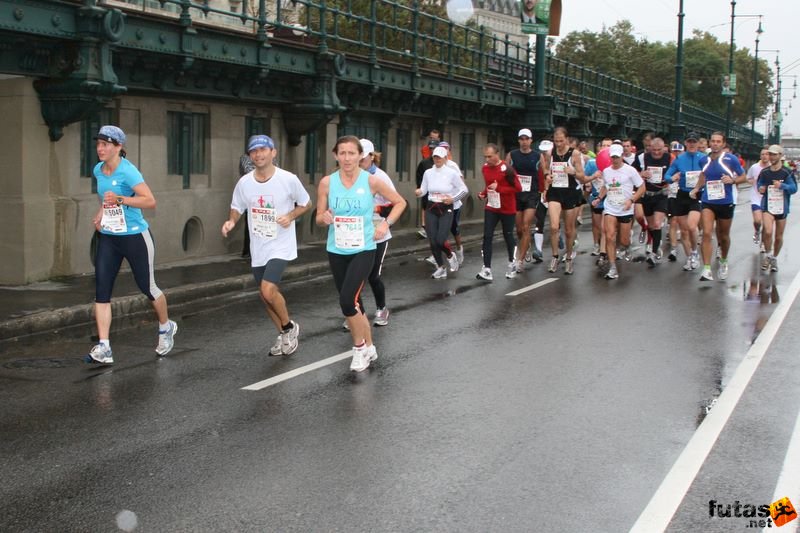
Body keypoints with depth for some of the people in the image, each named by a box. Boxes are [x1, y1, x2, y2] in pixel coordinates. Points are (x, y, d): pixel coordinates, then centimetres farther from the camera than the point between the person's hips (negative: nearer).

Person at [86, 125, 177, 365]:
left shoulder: (127, 171, -17)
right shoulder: (98, 170, 6)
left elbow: (150, 201, -25)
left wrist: (119, 199, -33)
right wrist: (101, 213, 11)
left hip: (135, 236, -6)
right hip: (108, 237, 6)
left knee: (147, 287, 6)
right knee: (101, 290, -6)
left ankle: (166, 328, 35)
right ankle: (103, 348, -7)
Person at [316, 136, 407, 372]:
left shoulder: (371, 181, -8)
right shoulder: (327, 183, -3)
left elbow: (400, 202, 5)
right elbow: (318, 219, 4)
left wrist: (386, 224, -7)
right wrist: (325, 218, -18)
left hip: (363, 250, -3)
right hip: (336, 251, 3)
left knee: (347, 300, -18)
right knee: (351, 302, 11)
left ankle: (359, 347, 6)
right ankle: (368, 347, 31)